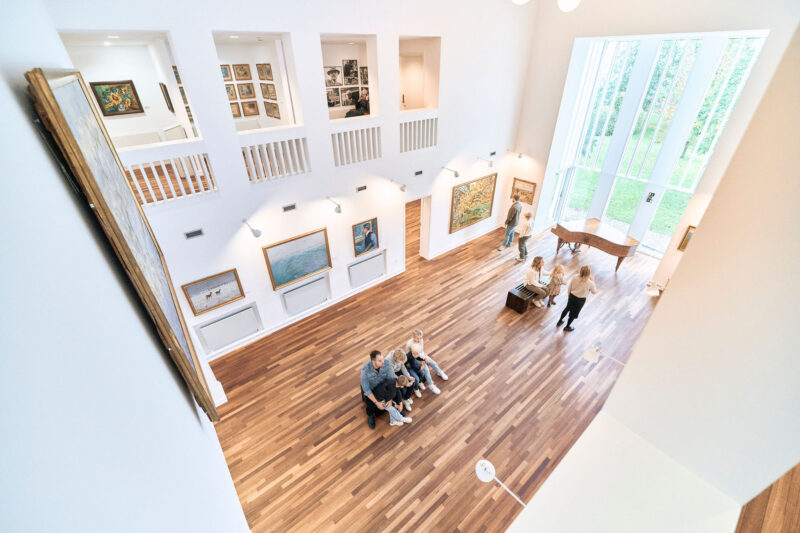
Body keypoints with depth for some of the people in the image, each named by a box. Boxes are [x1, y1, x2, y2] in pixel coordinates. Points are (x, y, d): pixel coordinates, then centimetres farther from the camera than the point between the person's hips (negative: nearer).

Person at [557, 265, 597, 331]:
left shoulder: (574, 278, -18)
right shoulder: (590, 283, -26)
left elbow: (569, 288, -6)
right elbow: (594, 292, -7)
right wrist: (593, 281, -2)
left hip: (572, 296, 3)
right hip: (581, 300, -3)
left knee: (567, 308, 27)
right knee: (574, 313, 18)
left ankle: (560, 321, 44)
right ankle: (567, 327, 35)